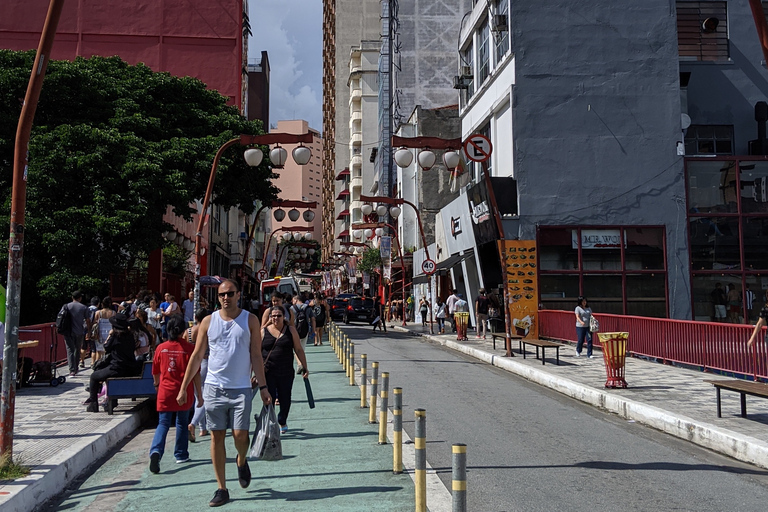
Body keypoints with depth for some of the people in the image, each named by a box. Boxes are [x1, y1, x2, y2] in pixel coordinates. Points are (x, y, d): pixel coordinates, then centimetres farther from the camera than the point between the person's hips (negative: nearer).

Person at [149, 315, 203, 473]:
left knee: (163, 423, 3)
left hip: (165, 392, 1)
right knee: (182, 423, 16)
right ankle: (181, 455, 24)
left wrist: (157, 384, 33)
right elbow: (196, 374, -7)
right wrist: (199, 395, 0)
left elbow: (155, 372, 12)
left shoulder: (161, 348, -1)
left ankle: (156, 451, -20)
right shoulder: (190, 348, -8)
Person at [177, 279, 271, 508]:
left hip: (241, 389, -1)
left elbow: (256, 356, 0)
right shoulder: (208, 321, 4)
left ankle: (242, 461, 30)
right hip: (214, 387, 2)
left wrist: (263, 388, -5)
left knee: (240, 435, -6)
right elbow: (197, 356, 6)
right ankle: (221, 489, 15)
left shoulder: (250, 320, 1)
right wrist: (183, 388, 3)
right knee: (217, 437, 4)